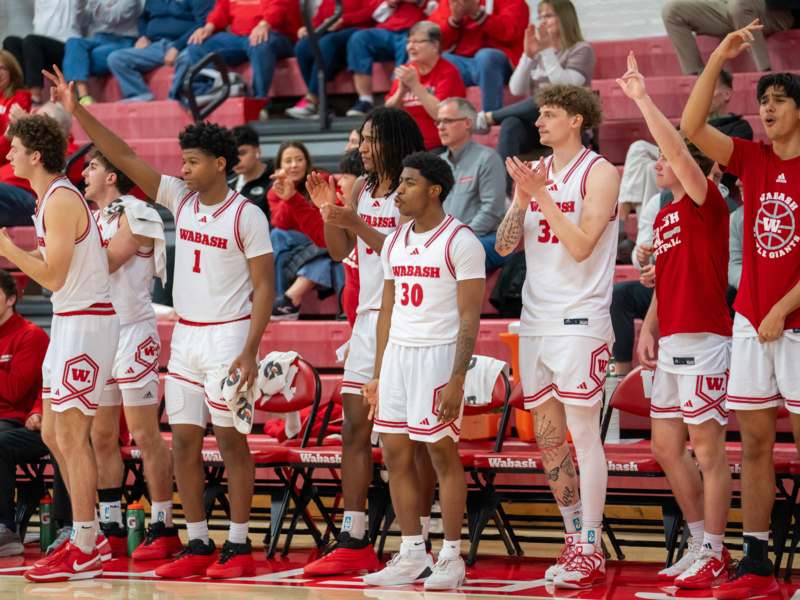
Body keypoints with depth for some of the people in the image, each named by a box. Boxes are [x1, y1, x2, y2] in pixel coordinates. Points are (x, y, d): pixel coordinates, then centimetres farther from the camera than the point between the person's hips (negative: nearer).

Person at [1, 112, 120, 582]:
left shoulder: (61, 199, -16)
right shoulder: (51, 198, 14)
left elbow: (53, 276, -20)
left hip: (85, 324, -10)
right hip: (70, 322, 10)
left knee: (72, 437, -7)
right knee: (54, 435, 13)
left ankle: (84, 554, -2)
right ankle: (89, 538, 20)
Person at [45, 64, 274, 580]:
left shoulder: (246, 215, -9)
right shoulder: (181, 198, 7)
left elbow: (264, 286, -10)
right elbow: (124, 157, 5)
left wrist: (249, 351, -18)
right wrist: (78, 112, -3)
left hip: (228, 334, -6)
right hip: (185, 337, 6)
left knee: (232, 440, -2)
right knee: (184, 441, 4)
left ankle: (240, 547, 4)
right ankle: (198, 545, 10)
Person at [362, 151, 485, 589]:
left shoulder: (460, 242, -9)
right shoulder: (395, 242, 13)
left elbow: (470, 316, -12)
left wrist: (456, 380, -18)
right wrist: (377, 375, 13)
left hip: (438, 354, -7)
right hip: (397, 354, 7)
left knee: (443, 454, -2)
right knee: (395, 454, 6)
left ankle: (451, 557, 6)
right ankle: (413, 555, 14)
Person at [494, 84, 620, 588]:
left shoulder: (599, 173, -6)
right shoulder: (535, 171, 13)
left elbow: (582, 245, -16)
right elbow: (504, 245, 6)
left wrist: (542, 195, -16)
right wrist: (524, 197, -8)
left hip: (580, 320, -7)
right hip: (535, 320, 7)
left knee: (583, 433, -7)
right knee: (548, 437, 9)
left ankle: (591, 552, -5)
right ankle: (574, 540, 18)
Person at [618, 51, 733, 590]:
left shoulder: (706, 203, -8)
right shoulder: (663, 217, 18)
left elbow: (678, 148, -23)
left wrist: (642, 98, -21)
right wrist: (649, 328, 11)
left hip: (704, 341, -9)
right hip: (672, 343, 9)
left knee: (707, 449, -5)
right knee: (667, 447, 12)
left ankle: (713, 555, 1)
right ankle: (702, 544, 21)